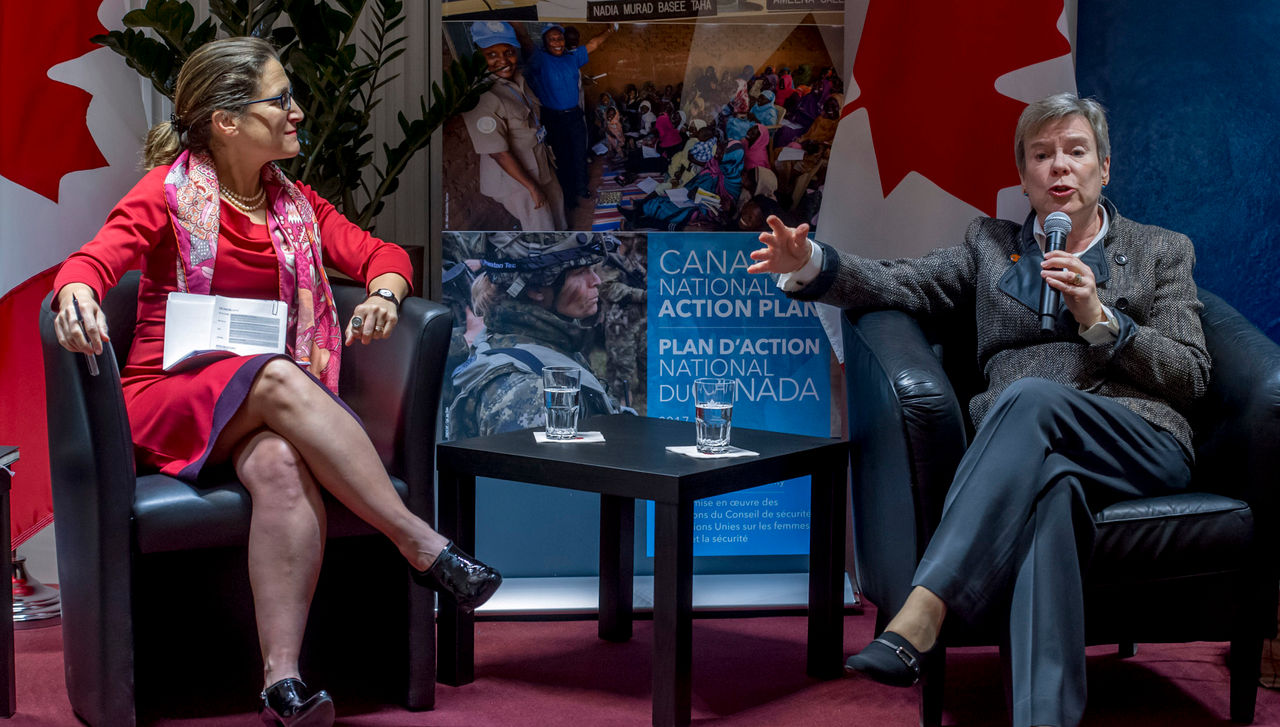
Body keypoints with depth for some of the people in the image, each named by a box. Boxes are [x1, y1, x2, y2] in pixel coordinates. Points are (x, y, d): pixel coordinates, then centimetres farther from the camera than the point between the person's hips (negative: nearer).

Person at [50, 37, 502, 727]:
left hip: (265, 406, 3)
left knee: (281, 466, -35)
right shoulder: (170, 192, 2)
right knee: (280, 378, -37)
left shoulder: (295, 203, 16)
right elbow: (98, 256, -12)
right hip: (169, 399, -3)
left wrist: (383, 291, -7)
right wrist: (76, 292, -37)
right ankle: (421, 545, -33)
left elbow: (378, 252, 17)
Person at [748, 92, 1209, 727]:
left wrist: (1098, 317, -5)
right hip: (1030, 449, 1)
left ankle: (919, 618, -46)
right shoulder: (991, 244, 25)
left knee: (1029, 395, -35)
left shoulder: (1162, 251, 20)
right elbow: (901, 284, 11)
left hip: (1140, 444, -1)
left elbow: (1190, 377, 10)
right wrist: (811, 265, -9)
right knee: (1054, 488, -39)